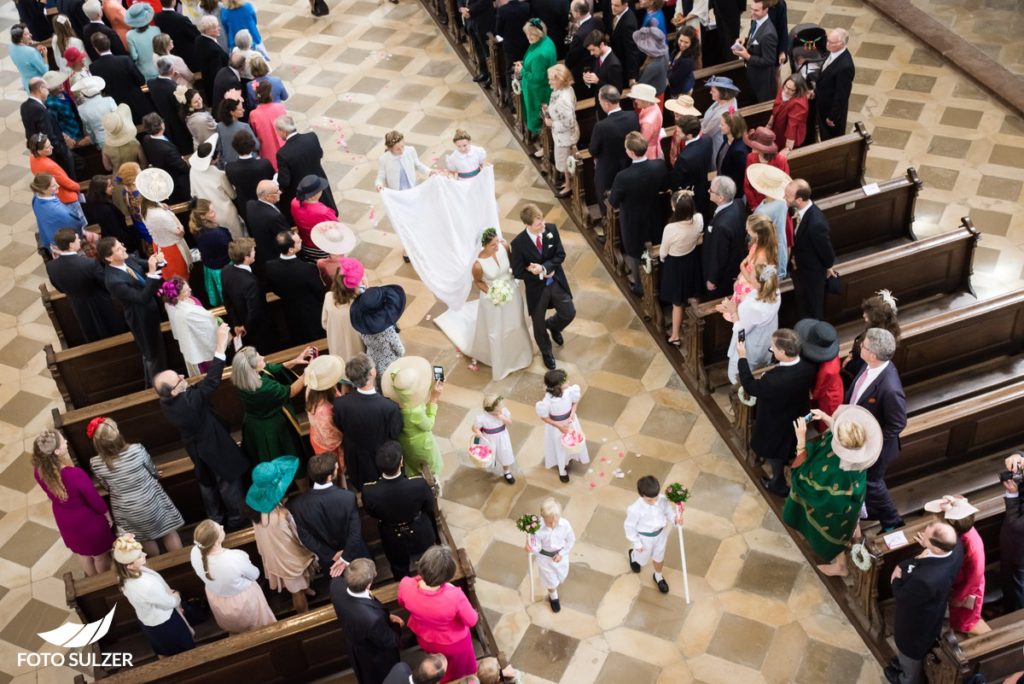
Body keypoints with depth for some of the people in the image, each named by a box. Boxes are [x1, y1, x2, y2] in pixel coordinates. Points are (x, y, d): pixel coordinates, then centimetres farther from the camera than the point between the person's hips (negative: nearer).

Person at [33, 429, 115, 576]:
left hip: (64, 520, 6)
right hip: (88, 520, -6)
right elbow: (94, 499, -24)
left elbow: (52, 495, -1)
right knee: (100, 556, 23)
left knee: (81, 553, 32)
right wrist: (107, 514, -4)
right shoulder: (75, 474, -41)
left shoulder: (39, 471, -22)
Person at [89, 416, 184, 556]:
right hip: (150, 503, -2)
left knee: (146, 539, 27)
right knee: (169, 532, 23)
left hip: (127, 512, 2)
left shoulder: (95, 464, -23)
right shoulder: (137, 450, -28)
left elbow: (107, 487, -3)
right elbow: (153, 472, -7)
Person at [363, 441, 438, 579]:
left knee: (400, 575, 31)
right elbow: (429, 508, -16)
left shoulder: (369, 491, -36)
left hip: (393, 541, 0)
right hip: (420, 536, 0)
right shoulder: (419, 484, -38)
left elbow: (371, 514, -12)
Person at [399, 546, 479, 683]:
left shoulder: (405, 585, -35)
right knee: (459, 672, 34)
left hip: (424, 639, 3)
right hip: (453, 643, -3)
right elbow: (471, 621, -23)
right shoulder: (454, 595, -44)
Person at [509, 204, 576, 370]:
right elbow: (518, 272, -18)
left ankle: (552, 326, 49)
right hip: (536, 288, -2)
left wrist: (544, 268, -25)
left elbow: (560, 255, -10)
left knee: (569, 314, 12)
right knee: (539, 325, 16)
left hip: (557, 282, 3)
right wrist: (541, 275, -20)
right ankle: (546, 353, 46)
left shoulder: (551, 229, -16)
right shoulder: (518, 243, -26)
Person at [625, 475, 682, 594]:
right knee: (642, 559, 25)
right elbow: (629, 526, -21)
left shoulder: (662, 499, -25)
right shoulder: (635, 509, -37)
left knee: (659, 557, 27)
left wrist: (675, 518, -27)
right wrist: (636, 543, -12)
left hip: (661, 533, 3)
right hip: (645, 537, -3)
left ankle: (658, 577, 57)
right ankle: (632, 554, 62)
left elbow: (668, 510, -5)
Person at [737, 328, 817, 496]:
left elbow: (750, 387, -25)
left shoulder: (775, 380, -45)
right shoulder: (808, 367, -25)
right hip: (799, 419, 6)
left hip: (777, 426, -6)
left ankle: (779, 485, 51)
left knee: (776, 456, 25)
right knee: (790, 449, 35)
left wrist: (742, 357, -17)